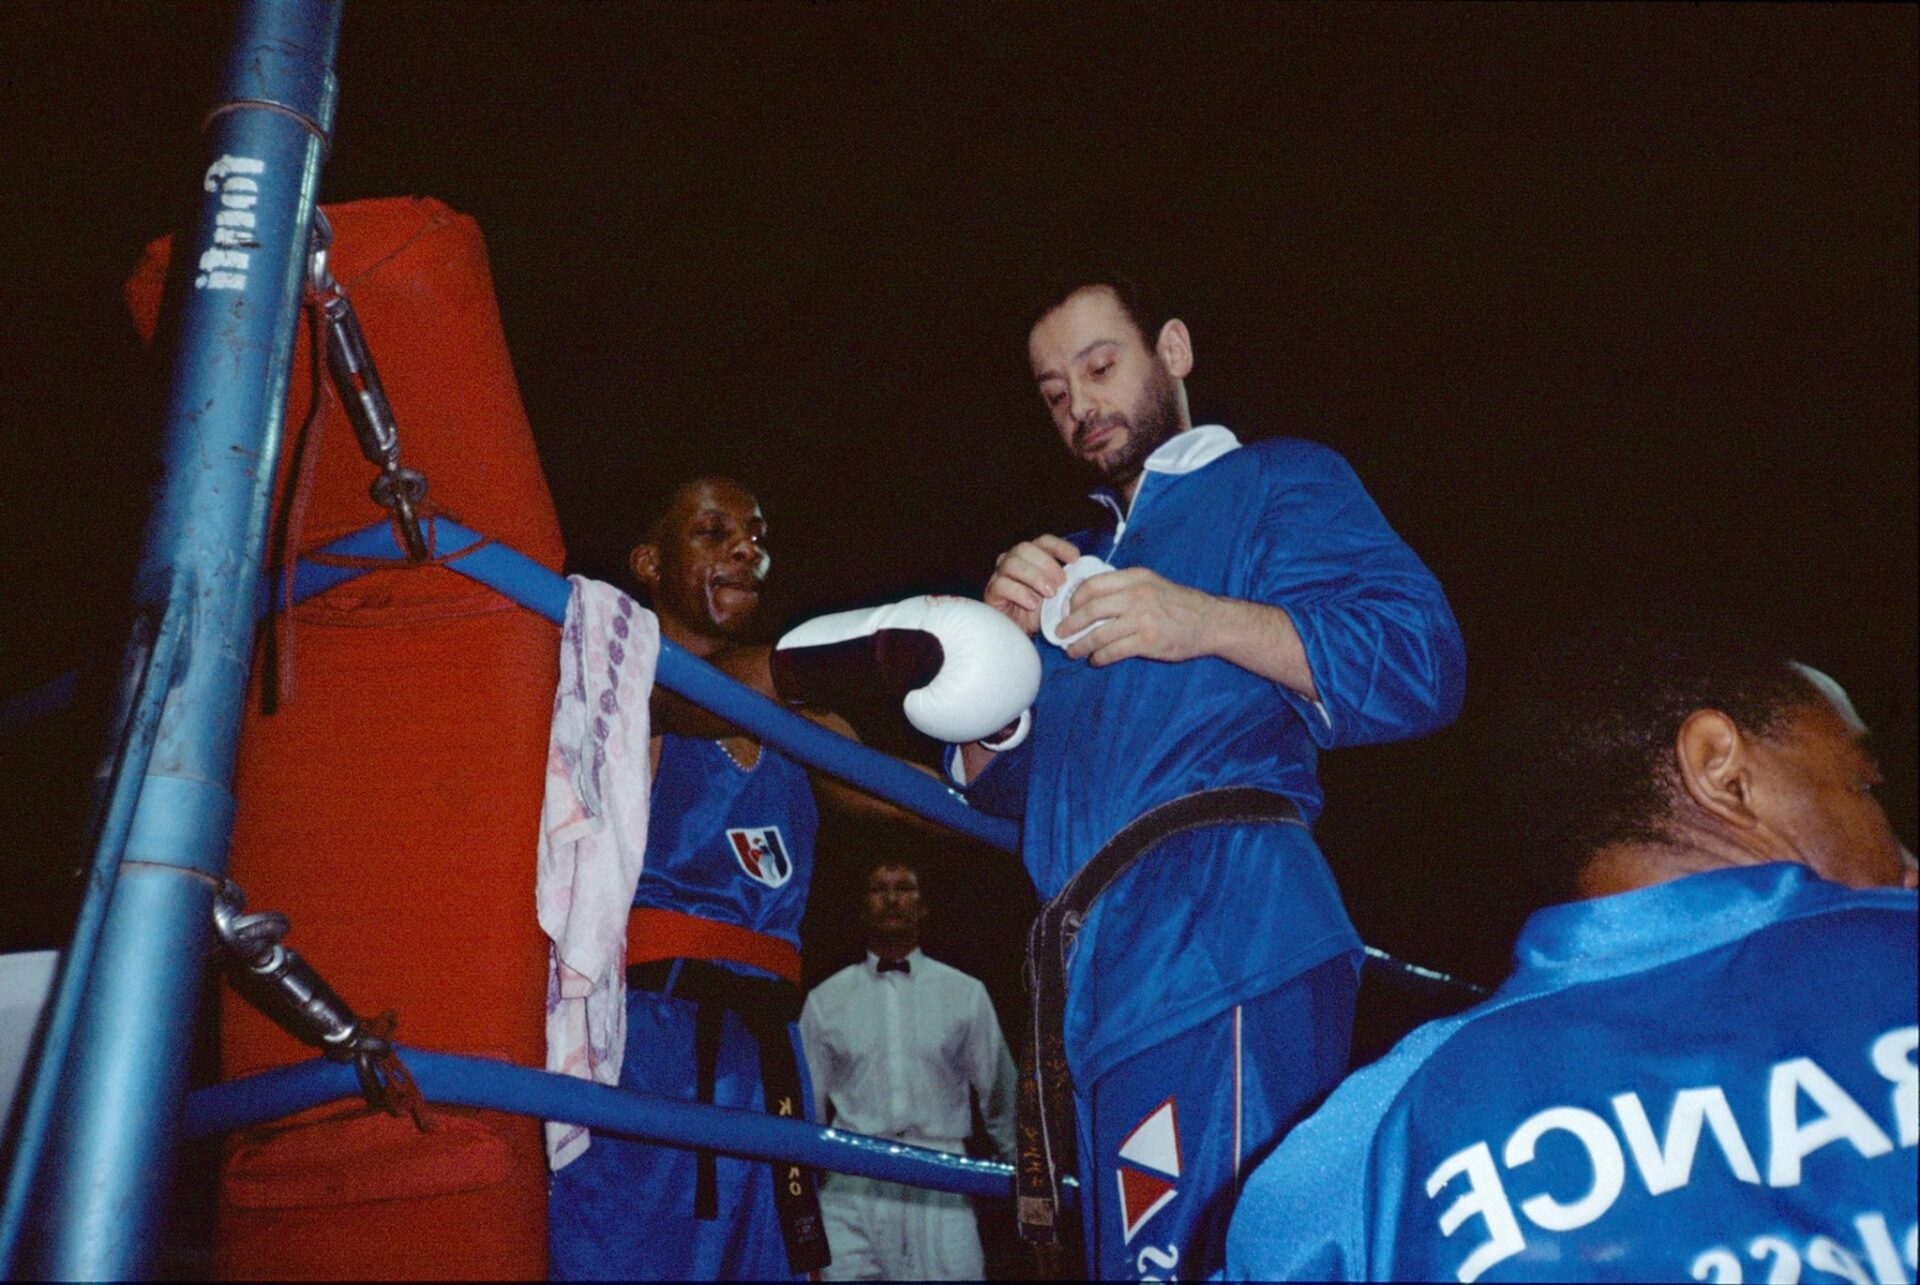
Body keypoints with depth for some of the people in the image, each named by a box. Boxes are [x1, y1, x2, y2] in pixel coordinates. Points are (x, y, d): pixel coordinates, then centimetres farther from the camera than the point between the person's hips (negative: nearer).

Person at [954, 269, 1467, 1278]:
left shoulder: (1277, 481, 10)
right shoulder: (1080, 562, 30)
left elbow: (1421, 666, -6)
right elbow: (997, 784, 23)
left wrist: (1212, 623, -18)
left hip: (1221, 943, -7)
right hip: (1101, 978, 7)